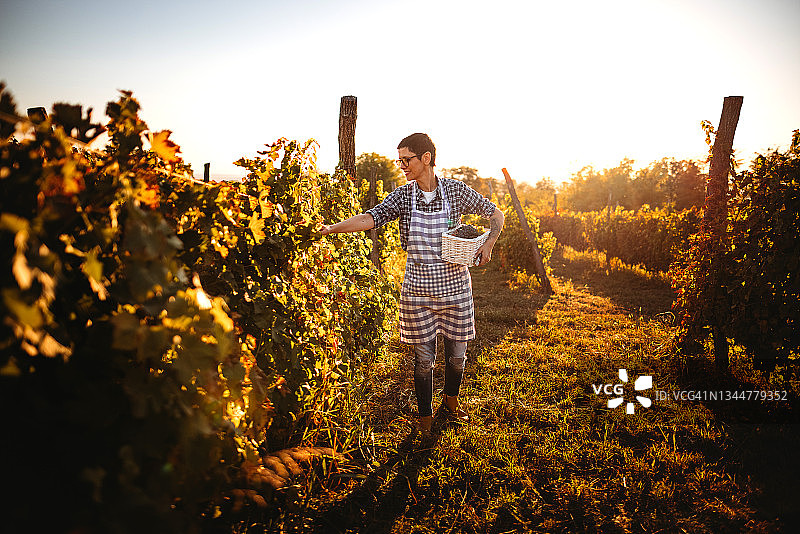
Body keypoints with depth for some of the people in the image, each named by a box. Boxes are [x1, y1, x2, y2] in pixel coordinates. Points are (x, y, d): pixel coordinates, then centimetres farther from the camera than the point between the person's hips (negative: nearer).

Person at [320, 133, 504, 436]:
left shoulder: (456, 190, -4)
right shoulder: (403, 196, -2)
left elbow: (495, 214, 7)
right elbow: (370, 218, -15)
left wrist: (488, 246, -7)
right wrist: (332, 228, -29)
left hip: (454, 286, 0)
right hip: (418, 289, 0)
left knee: (457, 353, 13)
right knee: (424, 357, 7)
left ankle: (451, 404, 40)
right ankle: (425, 417, 27)